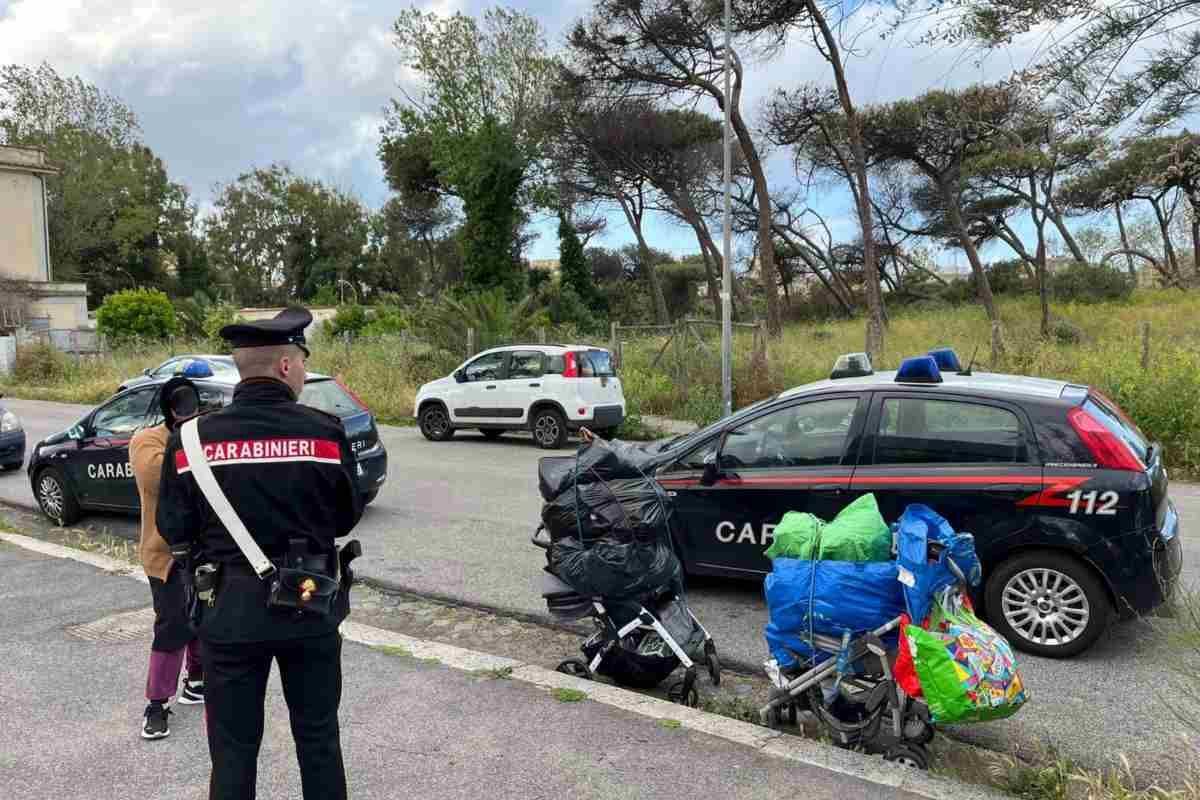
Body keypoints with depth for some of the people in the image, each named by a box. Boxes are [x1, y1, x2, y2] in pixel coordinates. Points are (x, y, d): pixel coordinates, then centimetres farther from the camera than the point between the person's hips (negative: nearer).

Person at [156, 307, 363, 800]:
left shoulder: (190, 440, -10)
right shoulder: (325, 431, -14)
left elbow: (174, 531, -2)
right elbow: (346, 518, -3)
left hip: (230, 610, 1)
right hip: (312, 609, 0)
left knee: (234, 750, 16)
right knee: (318, 739, 18)